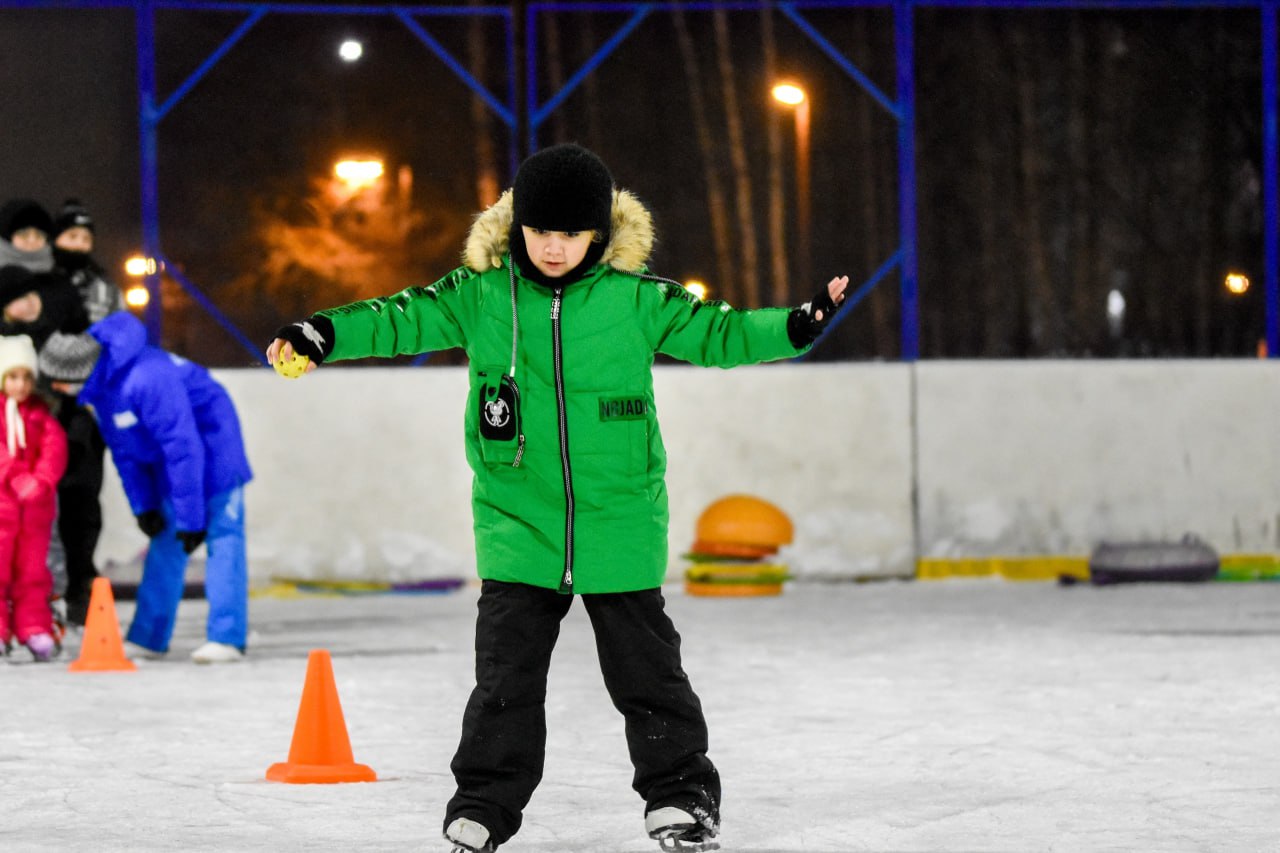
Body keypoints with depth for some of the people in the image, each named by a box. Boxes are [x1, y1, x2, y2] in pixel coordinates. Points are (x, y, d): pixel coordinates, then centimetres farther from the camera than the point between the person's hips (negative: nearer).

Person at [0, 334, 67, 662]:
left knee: (32, 569, 8)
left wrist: (41, 480, -19)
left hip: (36, 505, 3)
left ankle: (34, 628, 12)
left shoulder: (39, 414, 9)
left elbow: (54, 447, -3)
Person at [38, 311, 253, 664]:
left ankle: (226, 638, -10)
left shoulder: (148, 380, -36)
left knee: (223, 538, -9)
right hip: (168, 462, 9)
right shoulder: (101, 380, -7)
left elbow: (183, 449, -32)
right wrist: (143, 504, 3)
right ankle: (147, 638, 14)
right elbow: (123, 448, 5)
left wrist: (191, 517, -27)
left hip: (212, 446, -9)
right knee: (165, 544, 10)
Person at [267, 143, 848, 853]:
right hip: (517, 524, 1)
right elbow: (402, 319, -3)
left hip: (619, 524, 0)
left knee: (646, 668, 8)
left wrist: (797, 325, -9)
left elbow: (716, 333, 3)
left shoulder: (637, 298, -2)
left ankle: (679, 789, 21)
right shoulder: (479, 294, -1)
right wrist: (322, 334, -16)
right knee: (506, 674, 3)